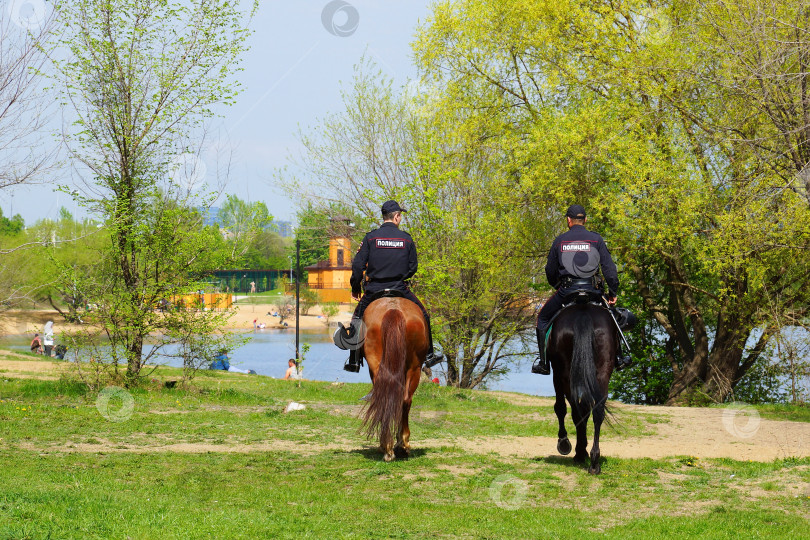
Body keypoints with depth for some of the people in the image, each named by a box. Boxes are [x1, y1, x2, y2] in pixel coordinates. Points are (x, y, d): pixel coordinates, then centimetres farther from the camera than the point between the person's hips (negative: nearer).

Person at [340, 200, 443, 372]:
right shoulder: (407, 239, 1)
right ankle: (429, 354, 22)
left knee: (357, 319, 19)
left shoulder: (371, 237, -1)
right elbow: (413, 267, 5)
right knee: (423, 316, 20)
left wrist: (355, 288, 9)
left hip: (374, 289, 0)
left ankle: (353, 361, 14)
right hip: (399, 288, 0)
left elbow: (358, 265, -3)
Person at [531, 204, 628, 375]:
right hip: (591, 289, 1)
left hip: (566, 290, -1)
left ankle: (543, 362, 13)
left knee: (543, 319, 19)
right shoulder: (596, 239, 3)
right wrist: (613, 292, 6)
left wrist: (556, 286, 29)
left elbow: (550, 271, 10)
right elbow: (609, 268, -1)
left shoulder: (559, 240, 4)